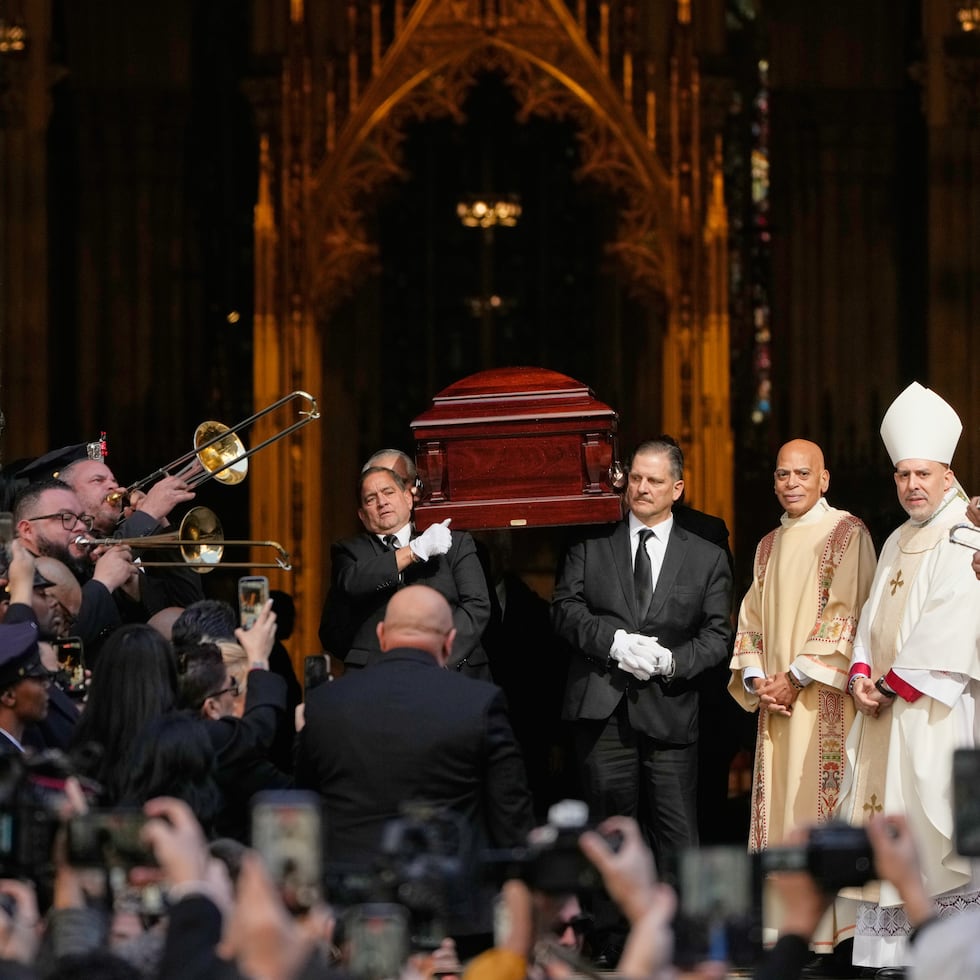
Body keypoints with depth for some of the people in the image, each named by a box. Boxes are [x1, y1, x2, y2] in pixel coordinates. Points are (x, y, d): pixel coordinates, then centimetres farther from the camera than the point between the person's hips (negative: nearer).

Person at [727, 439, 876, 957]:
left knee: (818, 797, -9)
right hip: (775, 702, 6)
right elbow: (751, 620, 16)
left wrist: (797, 678, -13)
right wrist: (755, 679, -1)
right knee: (777, 799, 4)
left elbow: (846, 614, -10)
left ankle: (826, 924, -7)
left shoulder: (847, 534, -3)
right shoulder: (769, 546, 17)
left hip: (825, 699, -6)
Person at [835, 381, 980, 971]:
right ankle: (886, 944, 7)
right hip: (884, 706, 8)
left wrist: (897, 681, -13)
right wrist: (862, 673, 1)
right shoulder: (898, 542, 19)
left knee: (931, 827, -11)